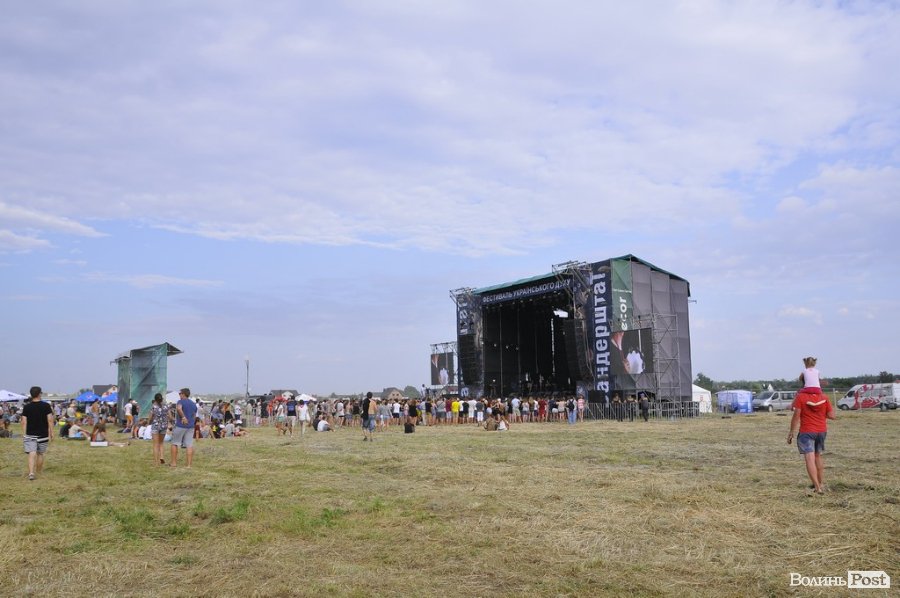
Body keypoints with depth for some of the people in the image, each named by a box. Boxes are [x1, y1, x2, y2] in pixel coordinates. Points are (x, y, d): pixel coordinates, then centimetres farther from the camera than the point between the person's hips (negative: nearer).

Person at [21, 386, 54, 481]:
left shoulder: (26, 407, -2)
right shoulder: (46, 406, -5)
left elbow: (24, 422, -3)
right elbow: (50, 420, -7)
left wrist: (23, 434, 3)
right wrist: (51, 433, 0)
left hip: (30, 435, 0)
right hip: (43, 434, 0)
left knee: (32, 454, -6)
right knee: (40, 454, 15)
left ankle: (31, 473, -20)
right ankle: (38, 473, 26)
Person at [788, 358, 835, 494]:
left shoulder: (800, 397, -10)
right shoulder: (824, 398, 1)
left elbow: (796, 416, -12)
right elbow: (831, 416, -1)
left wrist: (791, 432, -5)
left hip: (806, 431, -5)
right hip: (821, 430, 5)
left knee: (810, 459, -8)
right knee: (818, 457, 21)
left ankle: (817, 487, -17)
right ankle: (821, 484, 30)